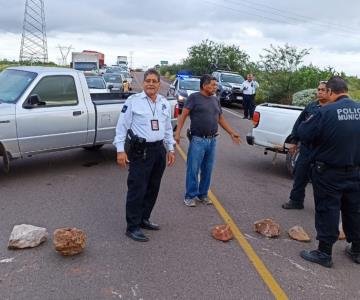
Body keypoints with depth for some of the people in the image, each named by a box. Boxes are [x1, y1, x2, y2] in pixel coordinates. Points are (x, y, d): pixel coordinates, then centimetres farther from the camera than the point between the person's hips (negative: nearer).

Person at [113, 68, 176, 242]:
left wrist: (170, 149, 16)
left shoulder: (164, 103, 11)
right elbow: (122, 126, -7)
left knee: (153, 189, 13)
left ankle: (144, 219, 29)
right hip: (140, 151, -6)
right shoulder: (133, 101, -6)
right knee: (137, 190, -4)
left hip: (159, 150, 6)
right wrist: (120, 150, -12)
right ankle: (132, 227, 7)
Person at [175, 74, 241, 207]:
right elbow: (183, 115, -9)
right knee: (193, 170, 0)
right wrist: (178, 133, -20)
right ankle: (190, 196, 12)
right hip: (197, 140, -6)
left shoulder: (215, 100, 15)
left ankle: (203, 194, 25)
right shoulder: (194, 97, -3)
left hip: (212, 141, 6)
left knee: (207, 170, 12)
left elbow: (221, 119, 21)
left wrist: (232, 133, 18)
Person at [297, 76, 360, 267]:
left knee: (327, 212, 5)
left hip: (329, 173, -5)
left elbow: (303, 134, -13)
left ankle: (324, 253, 14)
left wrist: (311, 122, 5)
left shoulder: (326, 112, -20)